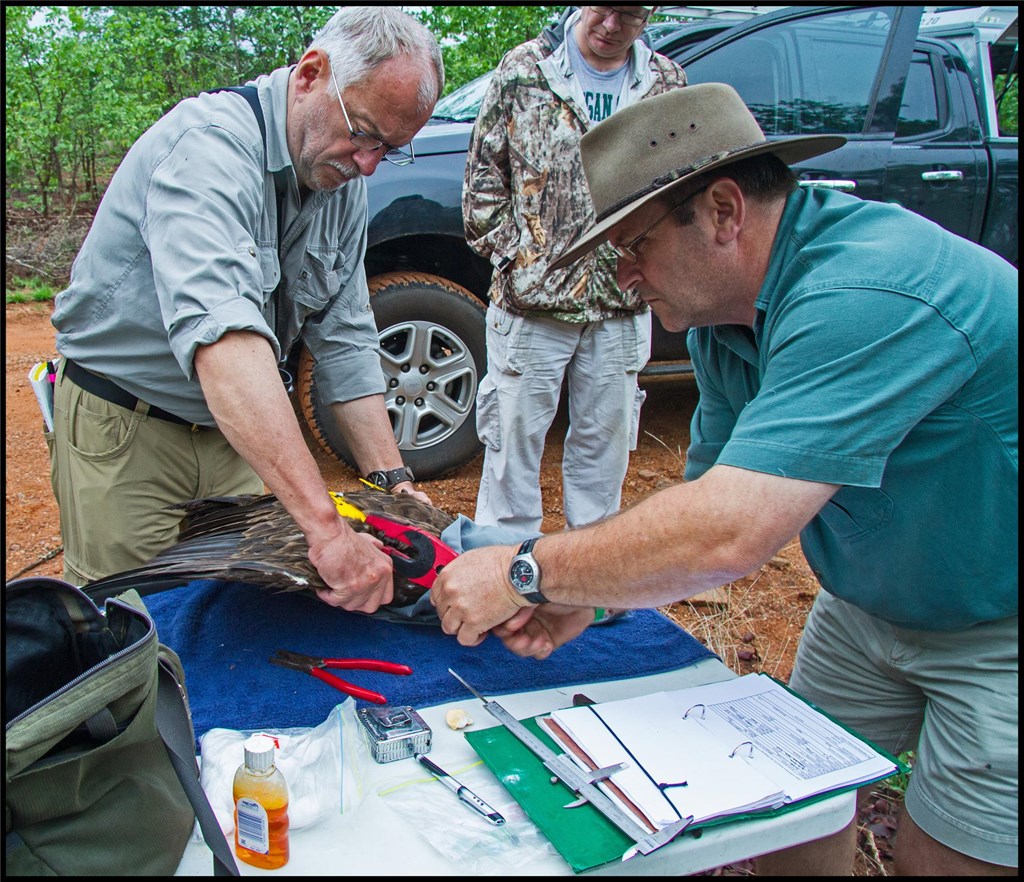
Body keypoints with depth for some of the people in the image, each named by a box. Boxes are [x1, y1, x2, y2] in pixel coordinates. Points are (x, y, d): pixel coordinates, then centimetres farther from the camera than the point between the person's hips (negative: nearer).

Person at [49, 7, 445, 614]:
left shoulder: (345, 184, -2)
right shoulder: (210, 143, -27)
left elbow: (345, 342, 1)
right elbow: (222, 333, -43)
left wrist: (392, 479, -7)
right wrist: (326, 526, -51)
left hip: (232, 432, 7)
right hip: (123, 429, -6)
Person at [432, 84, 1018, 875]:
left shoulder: (867, 292, -35)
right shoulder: (722, 316, -5)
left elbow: (730, 533, -41)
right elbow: (712, 496, -2)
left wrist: (528, 573, -29)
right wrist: (582, 595, -16)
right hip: (872, 601, 7)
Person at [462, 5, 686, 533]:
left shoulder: (667, 84, 8)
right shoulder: (523, 69, 1)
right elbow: (482, 175, 3)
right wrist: (509, 252, -5)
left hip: (622, 306, 3)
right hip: (529, 298, -2)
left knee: (606, 439, 12)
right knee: (515, 435, 5)